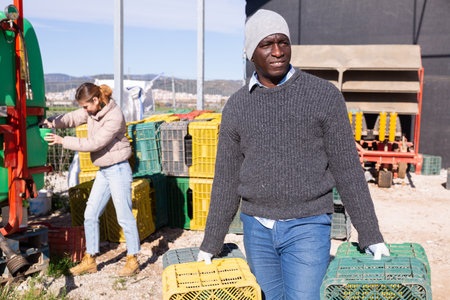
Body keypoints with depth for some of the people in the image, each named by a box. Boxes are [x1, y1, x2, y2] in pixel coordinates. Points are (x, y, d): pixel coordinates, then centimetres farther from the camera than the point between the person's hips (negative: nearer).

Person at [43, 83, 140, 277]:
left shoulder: (114, 117, -22)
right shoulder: (93, 110, 5)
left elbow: (94, 144, -23)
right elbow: (73, 118, 8)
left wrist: (62, 141, -21)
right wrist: (53, 123, -11)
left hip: (118, 170, -9)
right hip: (103, 171, 9)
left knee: (124, 216, -2)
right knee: (90, 214, 9)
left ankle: (132, 261, 11)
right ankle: (90, 261, 19)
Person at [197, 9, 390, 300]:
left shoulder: (324, 95, -8)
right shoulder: (237, 106, 1)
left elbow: (347, 167, -5)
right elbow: (227, 180, 6)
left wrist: (371, 235, -3)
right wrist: (211, 243, 9)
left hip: (307, 228, -3)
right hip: (257, 228, 4)